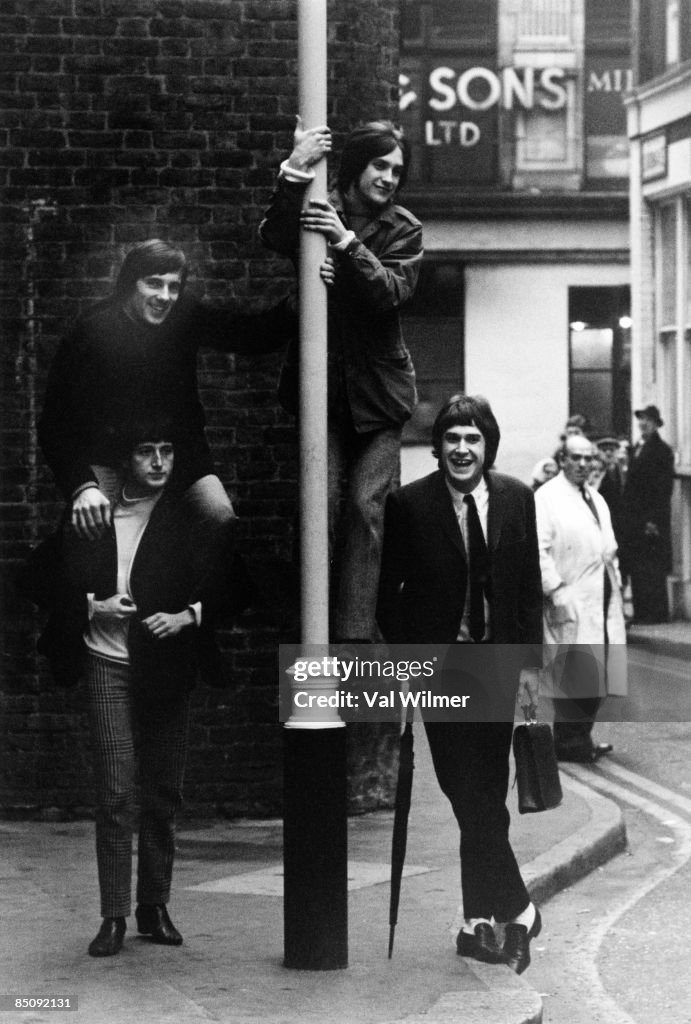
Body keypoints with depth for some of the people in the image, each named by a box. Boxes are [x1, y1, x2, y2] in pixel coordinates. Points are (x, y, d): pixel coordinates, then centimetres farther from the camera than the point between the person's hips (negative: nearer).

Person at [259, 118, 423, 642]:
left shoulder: (403, 229, 2)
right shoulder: (317, 208, 2)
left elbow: (393, 290, -14)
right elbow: (275, 237, -19)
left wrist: (346, 242, -26)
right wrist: (293, 175, -32)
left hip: (378, 389, 0)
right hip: (323, 386, 0)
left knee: (365, 507, -9)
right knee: (324, 506, -8)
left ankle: (354, 636, -11)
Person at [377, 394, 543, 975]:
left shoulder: (516, 498, 2)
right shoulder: (409, 504, -5)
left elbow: (529, 587, 7)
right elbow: (390, 592, -1)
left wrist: (530, 662, 3)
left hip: (496, 662, 3)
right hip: (437, 665, -2)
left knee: (485, 797, 6)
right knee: (469, 795, -8)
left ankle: (479, 923, 15)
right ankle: (517, 910, 0)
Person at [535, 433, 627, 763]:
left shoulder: (597, 500, 21)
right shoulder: (546, 498, -5)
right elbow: (539, 550, -13)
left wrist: (616, 585, 17)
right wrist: (554, 590, -19)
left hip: (603, 601, 8)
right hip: (570, 603, -8)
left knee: (598, 674, 6)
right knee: (576, 672, -10)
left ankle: (579, 738, 14)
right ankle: (570, 741, -4)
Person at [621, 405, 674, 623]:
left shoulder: (662, 450, -7)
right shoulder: (637, 449, 16)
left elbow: (664, 488, -11)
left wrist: (654, 520, -17)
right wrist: (627, 516, 10)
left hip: (652, 520, -7)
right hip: (635, 519, 7)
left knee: (652, 567, -5)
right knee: (636, 568, 5)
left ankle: (657, 612, -2)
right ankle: (641, 612, 8)